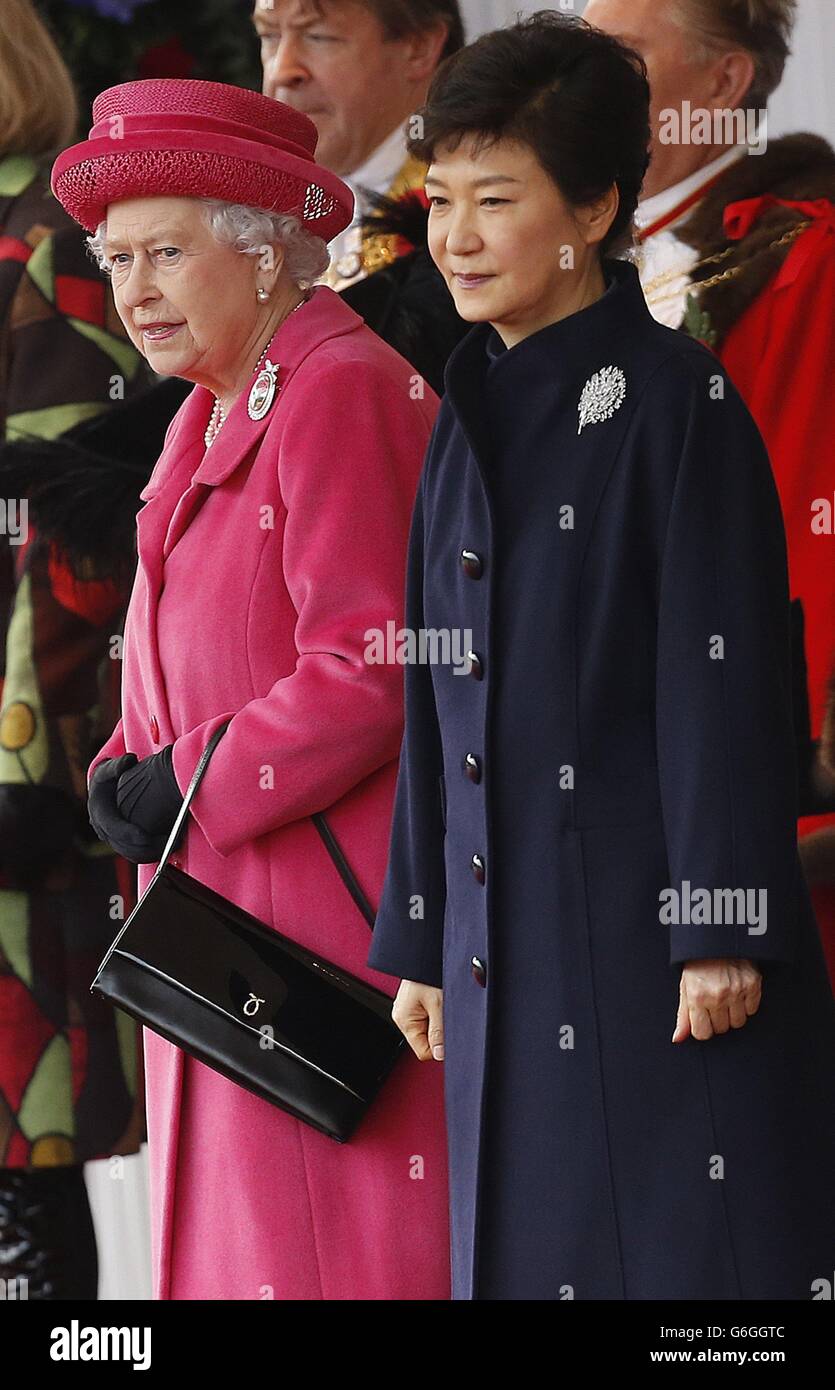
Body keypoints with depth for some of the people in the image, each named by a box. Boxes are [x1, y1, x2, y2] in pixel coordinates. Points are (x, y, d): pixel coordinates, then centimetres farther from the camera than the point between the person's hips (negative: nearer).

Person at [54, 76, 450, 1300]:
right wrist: (129, 777, 4)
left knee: (339, 1248, -8)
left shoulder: (347, 394, -13)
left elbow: (373, 670, -20)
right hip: (225, 913, 9)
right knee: (238, 1233, 9)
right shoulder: (208, 419, 18)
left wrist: (195, 789, -14)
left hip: (337, 922, -9)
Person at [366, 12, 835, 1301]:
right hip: (510, 953, 7)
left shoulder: (678, 402, -8)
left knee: (684, 1248, -5)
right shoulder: (468, 422, 14)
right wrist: (421, 943, 17)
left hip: (650, 934, -7)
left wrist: (723, 929, -16)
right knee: (528, 1251, 9)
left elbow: (727, 677, -12)